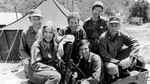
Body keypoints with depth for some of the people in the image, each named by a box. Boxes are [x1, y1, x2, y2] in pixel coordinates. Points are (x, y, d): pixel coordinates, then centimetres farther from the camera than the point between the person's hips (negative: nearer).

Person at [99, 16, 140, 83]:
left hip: (118, 57, 5)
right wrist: (118, 62, -28)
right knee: (113, 68, -37)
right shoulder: (103, 37, -21)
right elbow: (104, 55, -22)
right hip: (108, 61, -4)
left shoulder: (121, 34, -10)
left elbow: (135, 43, -14)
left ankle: (122, 70, -5)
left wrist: (130, 58, -28)